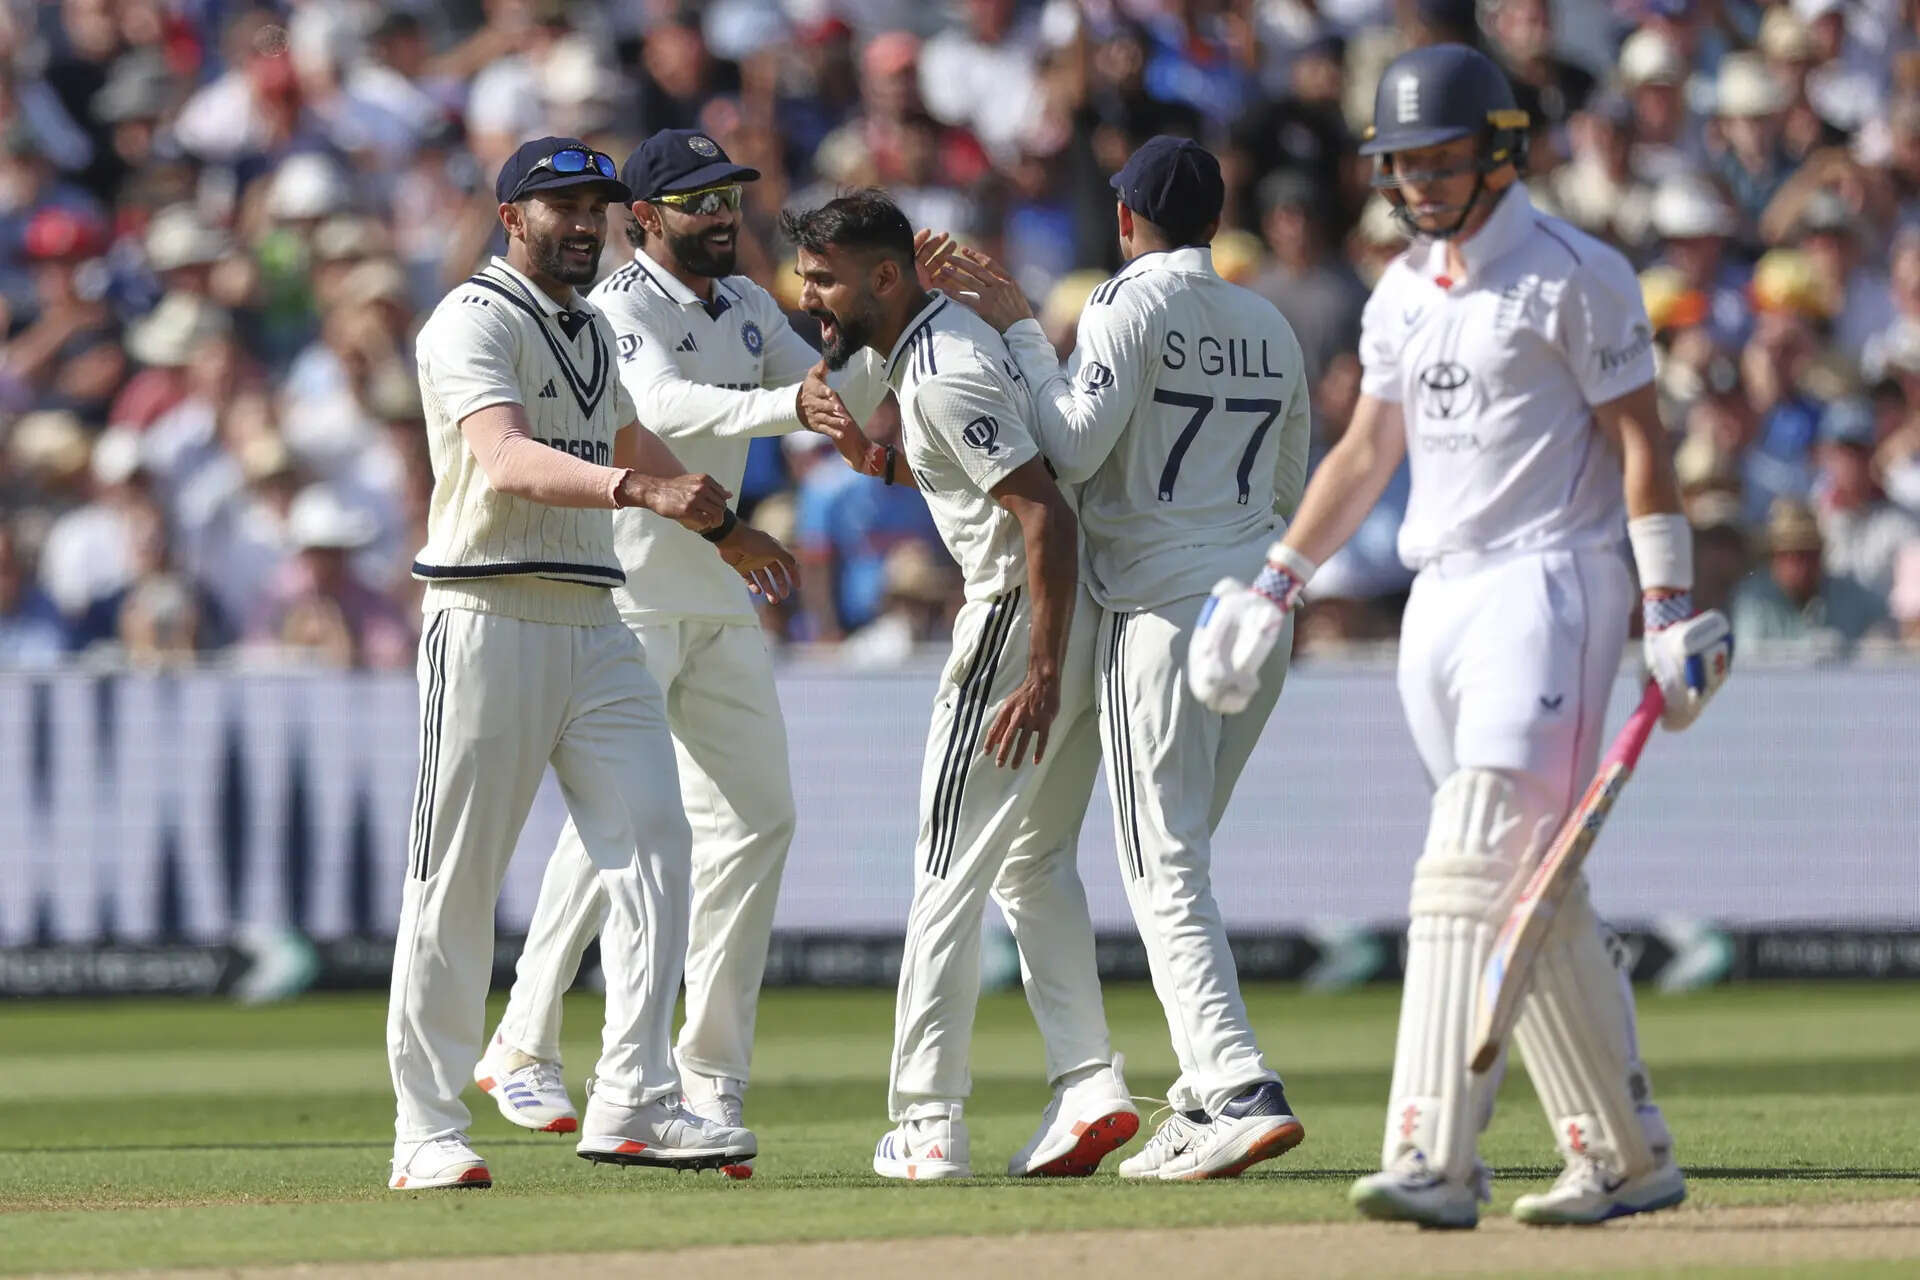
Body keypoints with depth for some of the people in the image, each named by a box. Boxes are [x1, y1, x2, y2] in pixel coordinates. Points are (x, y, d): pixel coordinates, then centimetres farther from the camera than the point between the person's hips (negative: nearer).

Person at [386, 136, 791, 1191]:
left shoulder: (591, 331, 18)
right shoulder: (475, 322, -10)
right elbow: (506, 461, -27)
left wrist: (721, 524, 47)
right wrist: (641, 490, -41)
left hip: (595, 624, 8)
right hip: (491, 620, -8)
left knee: (651, 844, -7)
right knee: (456, 878, -3)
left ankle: (631, 1103, -10)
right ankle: (427, 1132, 2)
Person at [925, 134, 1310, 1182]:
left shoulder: (1131, 309, -7)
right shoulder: (1271, 327, 14)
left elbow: (1072, 447, -16)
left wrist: (1019, 333, -6)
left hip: (1164, 611, -7)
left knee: (1164, 870, -8)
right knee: (1179, 853, 18)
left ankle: (1240, 1091, -22)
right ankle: (1202, 1102, 16)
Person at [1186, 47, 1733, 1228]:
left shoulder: (1574, 276, -6)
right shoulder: (1405, 291, 16)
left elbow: (1640, 443, -8)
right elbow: (1369, 450, 23)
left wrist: (1672, 611, -15)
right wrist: (1274, 589, 19)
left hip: (1550, 586, -8)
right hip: (1439, 599, 8)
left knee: (1474, 867, -19)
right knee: (1532, 891, 8)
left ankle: (1434, 1160, -26)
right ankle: (1629, 1157, 14)